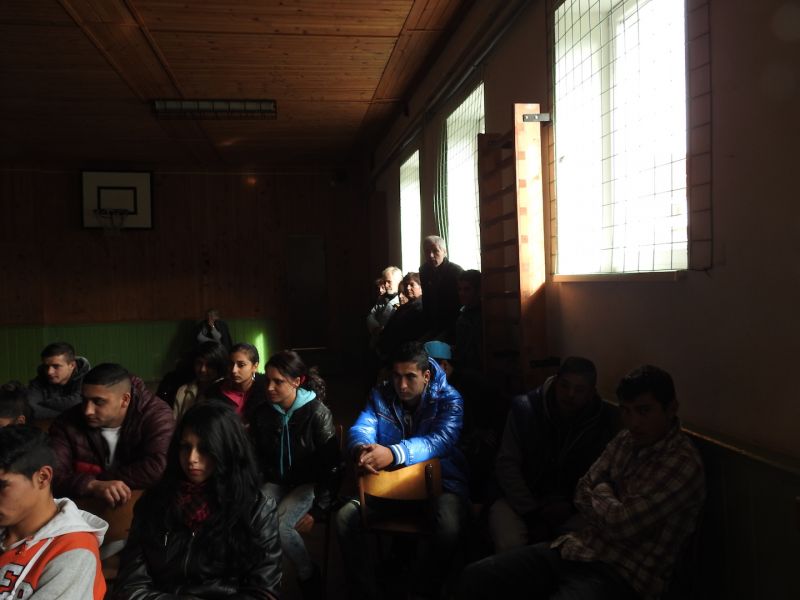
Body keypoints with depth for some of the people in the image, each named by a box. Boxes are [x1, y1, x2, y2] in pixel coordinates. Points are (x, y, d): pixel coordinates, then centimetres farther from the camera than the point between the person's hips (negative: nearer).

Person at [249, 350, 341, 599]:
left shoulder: (317, 413, -16)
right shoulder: (262, 413, -2)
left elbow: (330, 466, -11)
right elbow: (256, 457, 11)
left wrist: (317, 509, -13)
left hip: (309, 482, -4)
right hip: (276, 481, 4)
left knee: (279, 525, -29)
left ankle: (309, 576, -2)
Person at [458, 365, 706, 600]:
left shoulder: (684, 464, -16)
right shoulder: (626, 440, 9)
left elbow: (621, 524, -21)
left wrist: (602, 491, -1)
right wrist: (611, 509, -9)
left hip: (620, 576, -7)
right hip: (573, 548, 7)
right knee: (474, 576, -11)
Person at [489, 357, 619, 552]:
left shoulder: (607, 420, -4)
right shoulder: (524, 407, -7)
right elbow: (506, 464, -7)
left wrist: (571, 506, -17)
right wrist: (532, 513, -14)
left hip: (572, 507, 1)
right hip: (521, 500, -1)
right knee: (509, 545, -30)